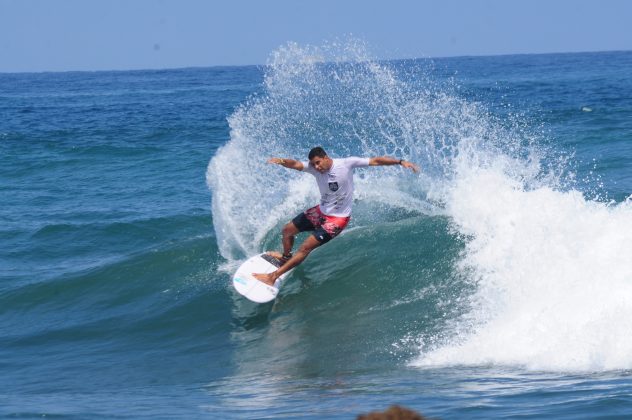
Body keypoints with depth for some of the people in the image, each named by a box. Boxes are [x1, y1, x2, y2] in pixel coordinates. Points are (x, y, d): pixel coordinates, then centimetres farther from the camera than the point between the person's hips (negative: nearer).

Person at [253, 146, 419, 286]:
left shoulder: (346, 164, -21)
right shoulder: (314, 168, -11)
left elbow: (376, 161, -18)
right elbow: (296, 164, -27)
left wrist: (400, 162, -24)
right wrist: (281, 161, -50)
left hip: (337, 218, -6)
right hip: (321, 210, 6)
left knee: (305, 248, -15)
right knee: (287, 230, 17)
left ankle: (273, 276, -13)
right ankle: (286, 257, 49)